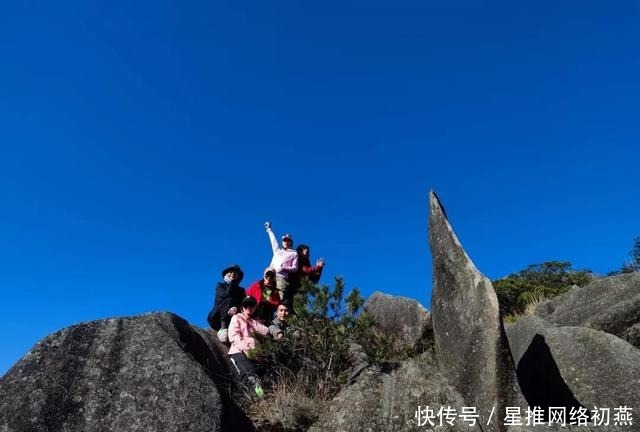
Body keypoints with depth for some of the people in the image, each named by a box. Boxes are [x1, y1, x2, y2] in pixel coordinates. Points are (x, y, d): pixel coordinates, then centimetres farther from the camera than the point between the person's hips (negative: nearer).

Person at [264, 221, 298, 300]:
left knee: (280, 298, -21)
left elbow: (295, 268, 6)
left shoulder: (294, 254, 15)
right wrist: (269, 229, 53)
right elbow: (273, 240, 40)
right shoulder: (277, 250, 27)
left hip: (282, 277, -3)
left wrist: (285, 268, -12)